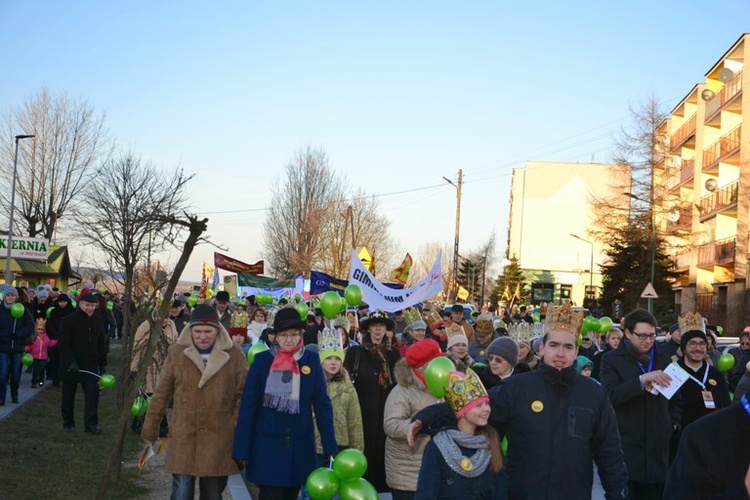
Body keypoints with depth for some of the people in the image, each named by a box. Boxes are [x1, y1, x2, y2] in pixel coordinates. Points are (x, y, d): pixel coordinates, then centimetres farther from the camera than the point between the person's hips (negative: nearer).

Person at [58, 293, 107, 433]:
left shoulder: (98, 320, 5)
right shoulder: (69, 320, -10)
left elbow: (101, 343, 12)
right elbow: (63, 344, -14)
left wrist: (103, 363, 10)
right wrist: (71, 362, -24)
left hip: (91, 365, 3)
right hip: (70, 366, -3)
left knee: (93, 394, -8)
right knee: (68, 396, 9)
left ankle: (91, 423, -5)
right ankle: (68, 423, 23)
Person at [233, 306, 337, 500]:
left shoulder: (312, 360, 0)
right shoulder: (262, 360, -4)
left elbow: (322, 404, 0)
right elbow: (248, 406, -4)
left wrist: (330, 446, -6)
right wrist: (242, 448, -7)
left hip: (300, 445, 2)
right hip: (267, 445, -2)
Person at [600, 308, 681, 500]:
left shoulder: (663, 360, 14)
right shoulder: (612, 360, -1)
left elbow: (675, 399, 24)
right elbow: (610, 395, -17)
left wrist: (674, 424, 7)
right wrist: (643, 379, -25)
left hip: (657, 449, 4)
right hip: (625, 446, -4)